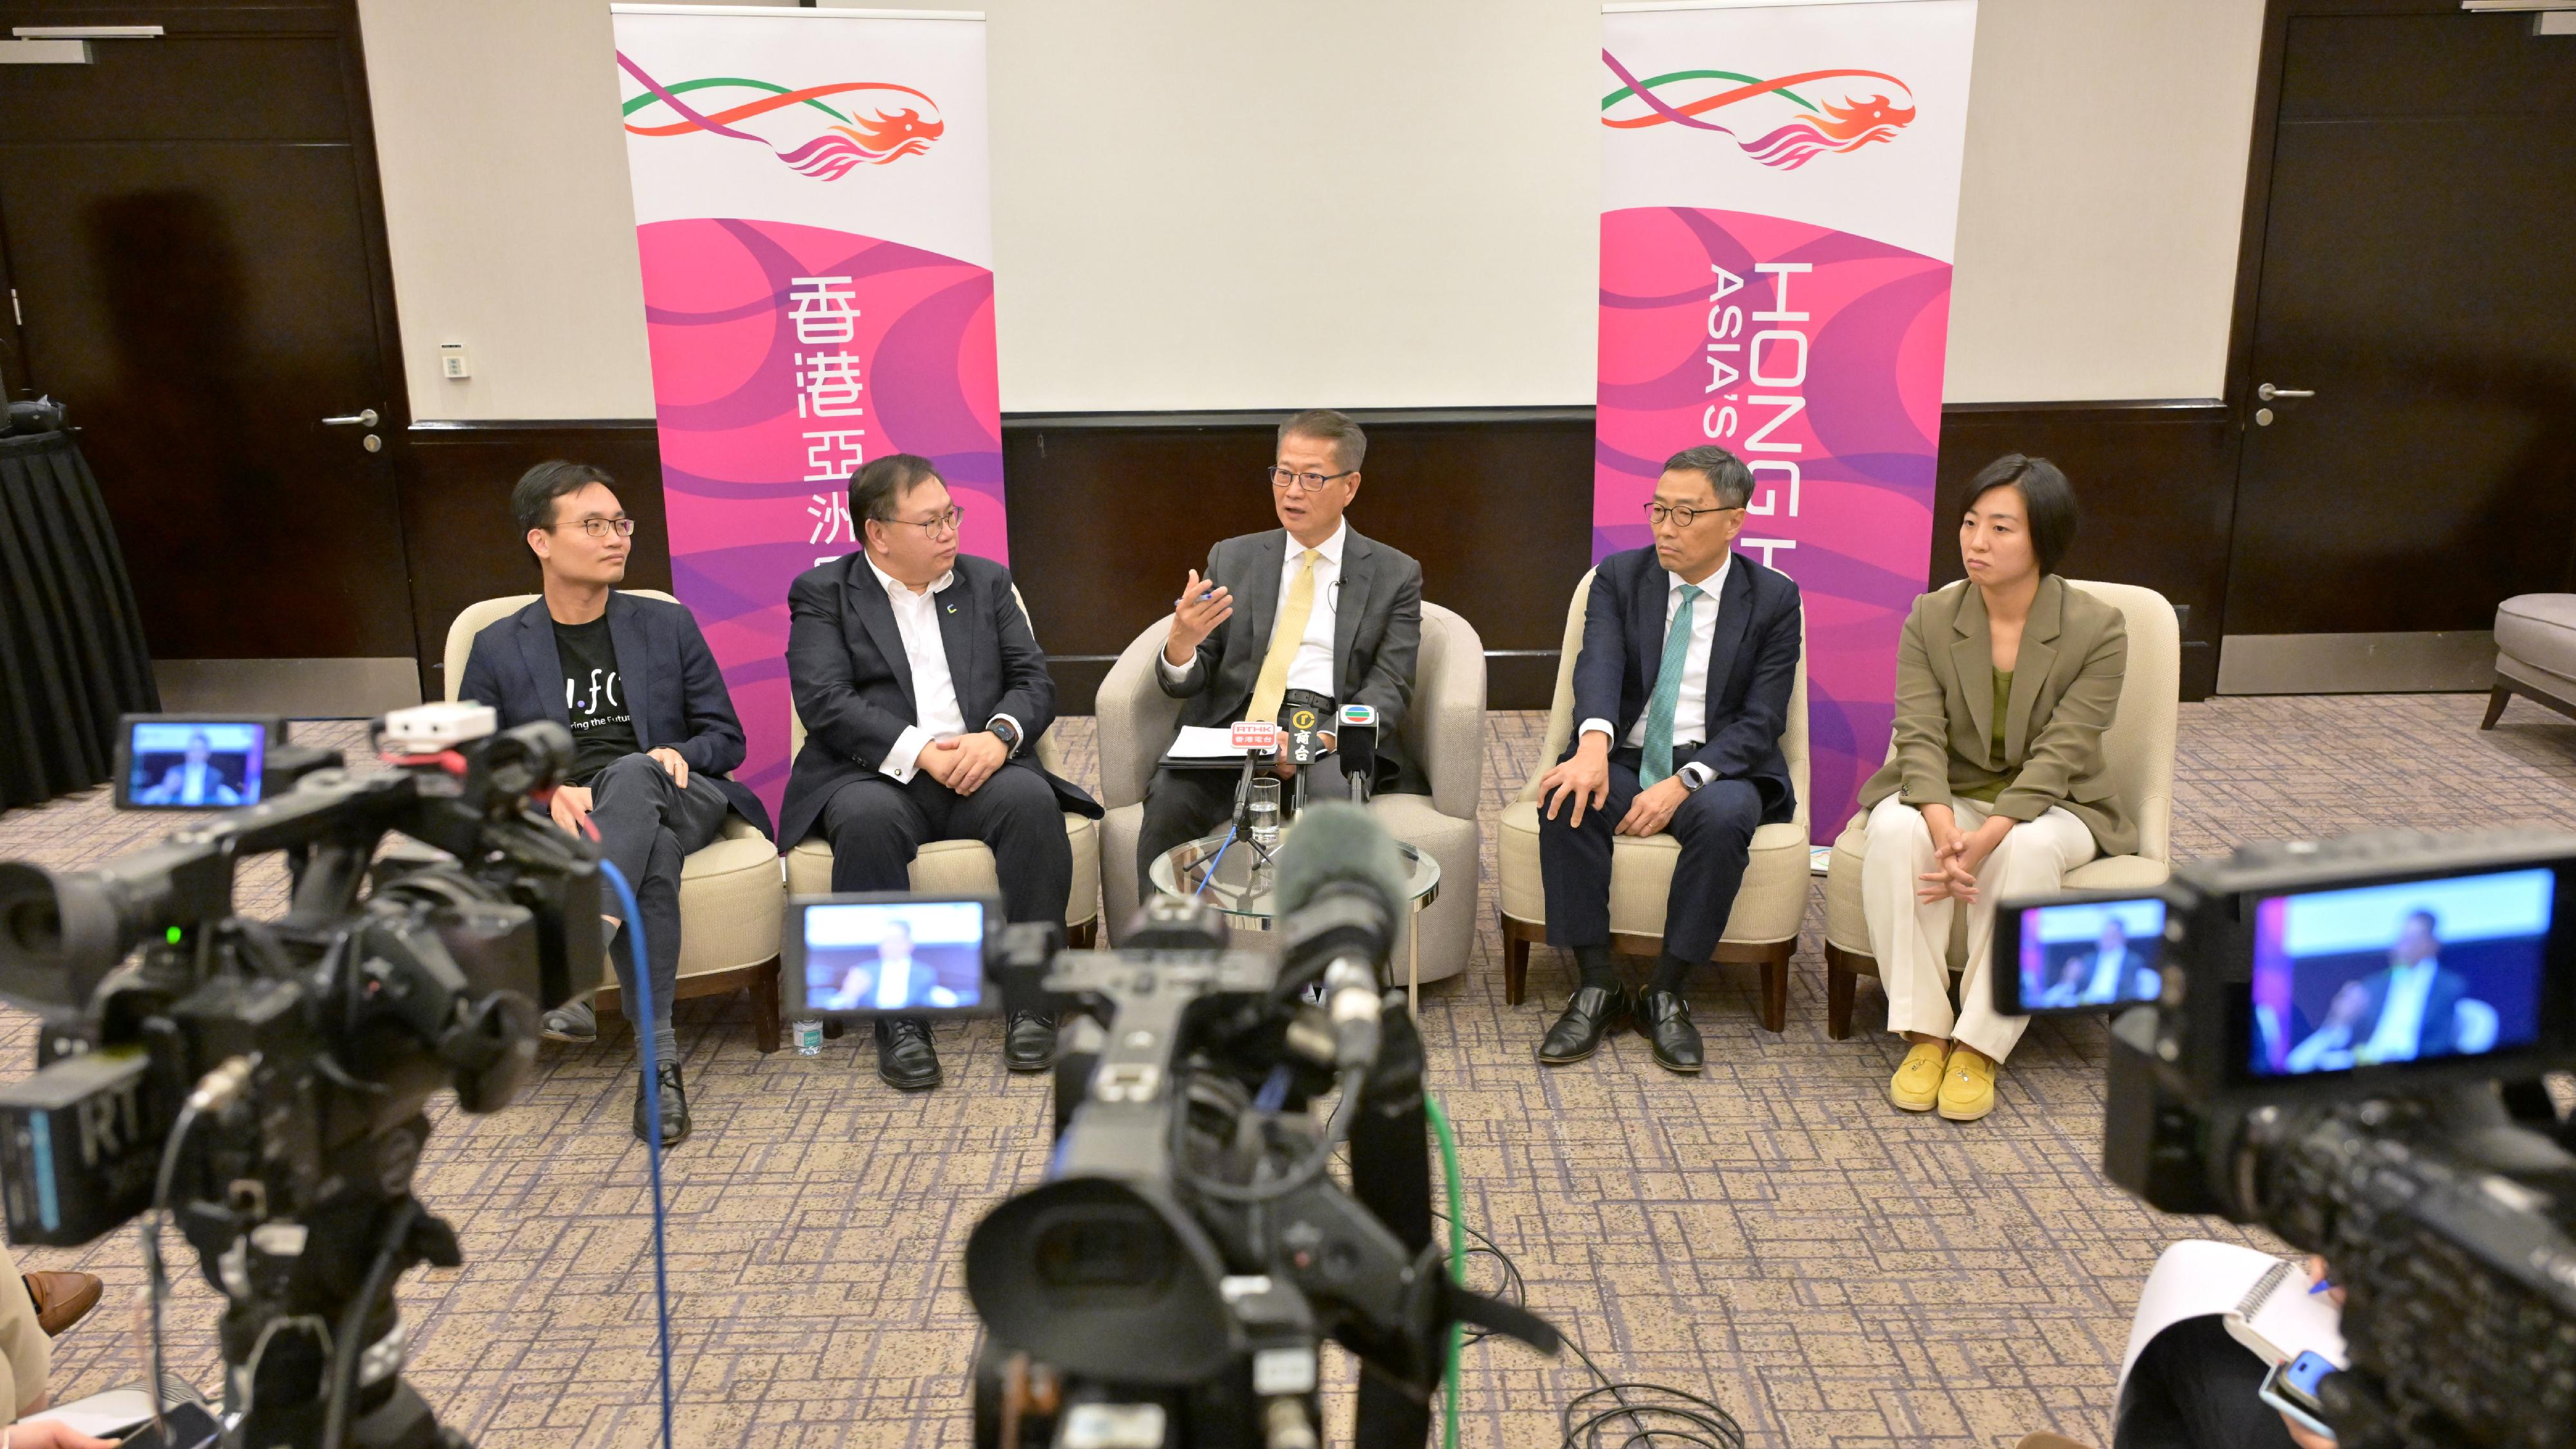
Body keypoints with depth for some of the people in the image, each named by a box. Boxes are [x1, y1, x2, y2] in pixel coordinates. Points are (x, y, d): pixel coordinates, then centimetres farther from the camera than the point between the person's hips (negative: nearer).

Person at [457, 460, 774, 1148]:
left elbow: (725, 738, 16)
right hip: (561, 819, -1)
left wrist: (678, 754, -9)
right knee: (654, 851, -38)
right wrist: (547, 791, -14)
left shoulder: (669, 626, 17)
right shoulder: (499, 648, 14)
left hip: (672, 798, 1)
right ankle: (658, 1053, -39)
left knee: (631, 772, -38)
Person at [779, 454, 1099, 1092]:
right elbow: (824, 701, -6)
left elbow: (1035, 681, 11)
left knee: (1032, 799, -30)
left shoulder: (988, 581, 18)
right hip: (877, 776, -2)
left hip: (980, 769, 2)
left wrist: (999, 735, -12)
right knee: (868, 818, -36)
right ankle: (898, 1015, -25)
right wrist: (921, 752, -18)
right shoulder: (823, 592, 8)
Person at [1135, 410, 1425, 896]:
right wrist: (1179, 647, -14)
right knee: (1169, 799, -30)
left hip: (1336, 732, -1)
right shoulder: (1231, 559, 17)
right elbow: (1186, 685, 12)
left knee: (1333, 795, -36)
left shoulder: (1395, 575, 12)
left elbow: (1388, 692, 2)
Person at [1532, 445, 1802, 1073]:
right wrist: (1593, 743, -38)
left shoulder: (1774, 598, 1)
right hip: (1622, 759, 2)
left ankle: (1666, 993, -21)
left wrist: (1682, 783, -22)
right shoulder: (1619, 577, 5)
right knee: (1565, 797, -30)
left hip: (1716, 768, -1)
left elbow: (1761, 720, -6)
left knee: (1724, 814, -35)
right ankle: (1597, 985, -20)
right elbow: (1599, 664, -15)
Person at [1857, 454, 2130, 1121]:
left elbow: (2059, 755, -19)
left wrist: (1984, 840, -33)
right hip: (1948, 798, 2)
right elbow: (1920, 738, -12)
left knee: (2029, 849, -37)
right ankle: (1923, 1033, -24)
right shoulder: (1930, 618, -4)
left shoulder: (2097, 629, -12)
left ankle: (1980, 1045, -27)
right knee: (1895, 831, -32)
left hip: (2050, 805, -2)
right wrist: (1944, 829, -32)